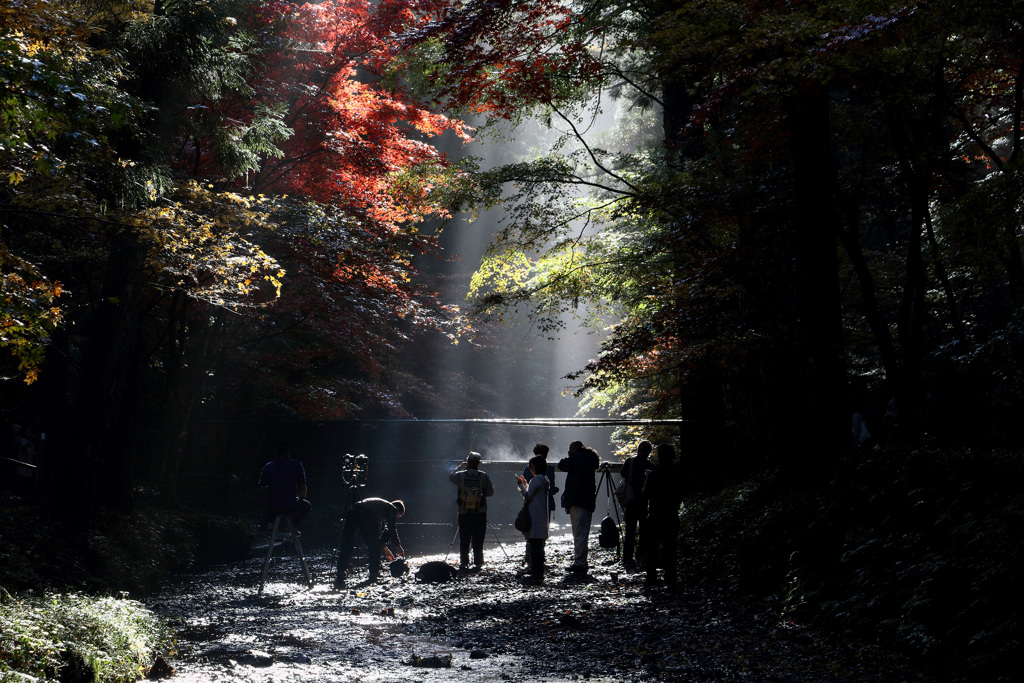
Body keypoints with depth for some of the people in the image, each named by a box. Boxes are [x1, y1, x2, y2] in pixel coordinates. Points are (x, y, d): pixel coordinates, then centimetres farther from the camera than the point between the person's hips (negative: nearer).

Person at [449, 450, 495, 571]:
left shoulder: (460, 475, -8)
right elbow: (490, 492, -2)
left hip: (464, 513, 1)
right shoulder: (484, 476, -10)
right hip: (480, 514, -1)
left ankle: (463, 563, 9)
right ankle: (478, 563, 7)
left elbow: (450, 477, 14)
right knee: (478, 541, 6)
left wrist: (460, 466, 23)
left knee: (464, 540, 9)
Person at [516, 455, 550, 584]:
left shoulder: (536, 480, -14)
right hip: (543, 516, 10)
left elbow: (527, 497, -11)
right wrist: (525, 484, 23)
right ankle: (537, 570, 20)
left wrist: (521, 485, 0)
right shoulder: (545, 480, 15)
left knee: (535, 544, -9)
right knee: (539, 545, 13)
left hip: (535, 516, -10)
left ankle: (537, 573, -10)